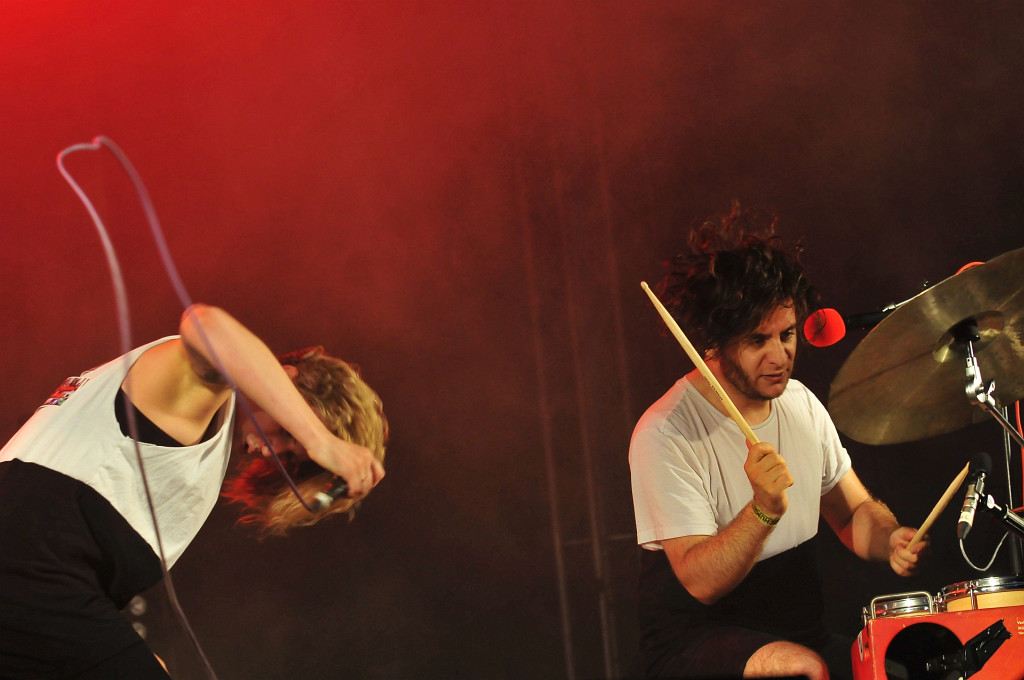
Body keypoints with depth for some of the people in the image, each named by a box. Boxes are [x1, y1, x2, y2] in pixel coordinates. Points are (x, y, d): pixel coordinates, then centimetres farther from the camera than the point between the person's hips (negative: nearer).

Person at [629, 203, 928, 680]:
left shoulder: (801, 404, 5)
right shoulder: (665, 436, -18)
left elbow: (853, 511, 13)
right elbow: (700, 582, -22)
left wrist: (890, 539, -10)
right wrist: (764, 510, -39)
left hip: (803, 633, 7)